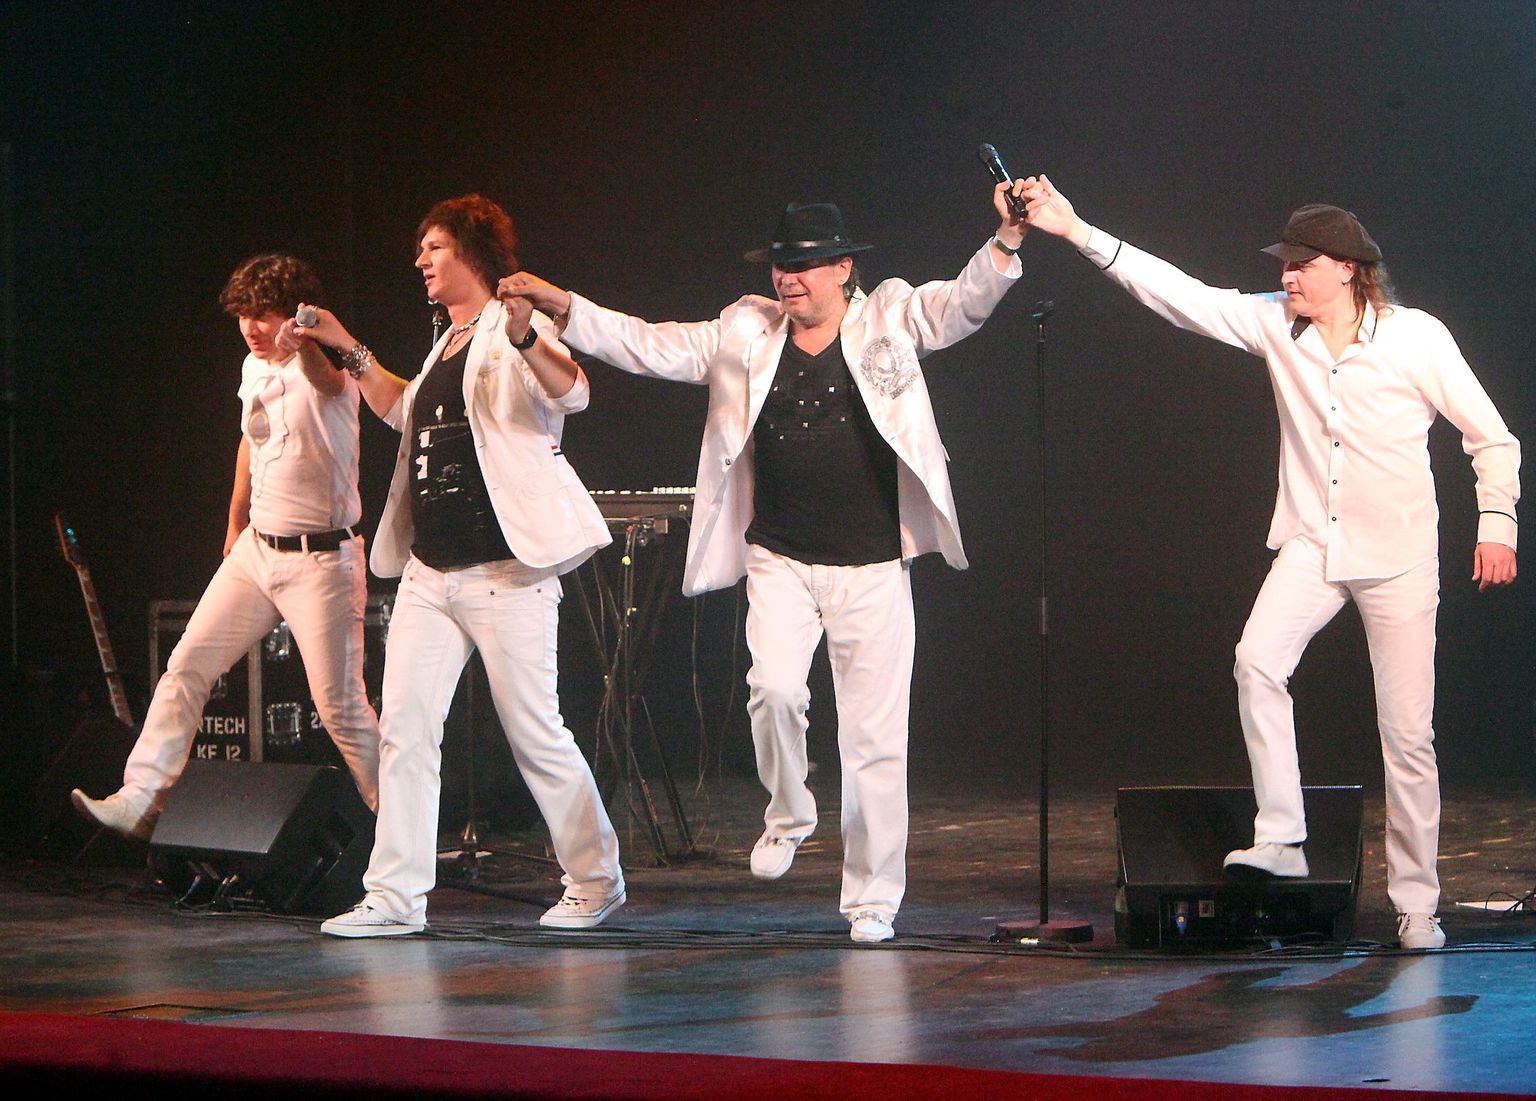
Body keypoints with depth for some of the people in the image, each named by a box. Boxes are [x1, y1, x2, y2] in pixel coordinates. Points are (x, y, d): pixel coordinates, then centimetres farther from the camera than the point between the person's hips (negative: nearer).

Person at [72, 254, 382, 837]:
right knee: (187, 663, -1)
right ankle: (141, 800, 0)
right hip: (256, 550, 7)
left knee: (340, 707, -6)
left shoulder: (324, 370, -16)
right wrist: (235, 524, 29)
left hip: (320, 560, -7)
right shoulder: (253, 370, 9)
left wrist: (307, 346, -65)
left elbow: (327, 379, -42)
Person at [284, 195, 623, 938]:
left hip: (504, 575, -8)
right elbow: (404, 412, 35)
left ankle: (595, 880, 14)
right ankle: (395, 897, 1)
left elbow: (571, 393, -27)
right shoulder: (448, 345, 19)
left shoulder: (509, 334, -7)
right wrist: (347, 349, 28)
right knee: (404, 731, 1)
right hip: (430, 574, 8)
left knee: (535, 734, -1)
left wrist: (527, 340, -47)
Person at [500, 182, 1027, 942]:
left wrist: (1008, 240, -28)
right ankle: (787, 815, 9)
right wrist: (561, 308, 0)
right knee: (774, 688, -21)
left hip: (873, 566, -1)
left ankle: (873, 897, 11)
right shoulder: (746, 333, 8)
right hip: (779, 561, 1)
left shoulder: (891, 318, 2)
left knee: (874, 735, 0)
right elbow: (646, 346, 9)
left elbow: (965, 303, -10)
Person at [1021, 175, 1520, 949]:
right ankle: (1280, 841, -22)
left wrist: (1497, 523, -8)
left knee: (1407, 733, -2)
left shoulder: (1415, 337, -6)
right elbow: (1177, 295, -4)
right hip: (1312, 545, 2)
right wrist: (1078, 233, -12)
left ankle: (1417, 903, 8)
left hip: (1398, 557, -2)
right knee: (1258, 661, -25)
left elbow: (1491, 438, 3)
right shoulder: (1274, 325, 2)